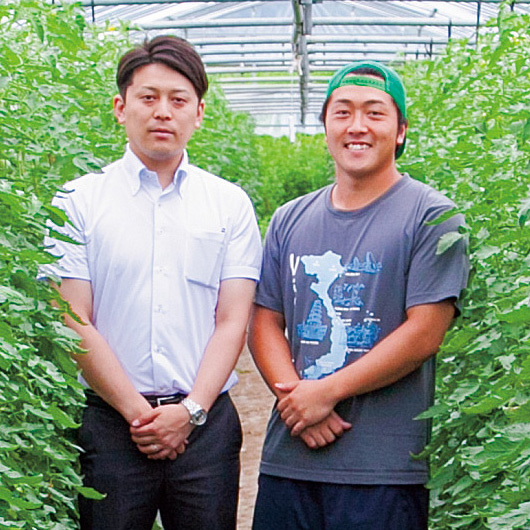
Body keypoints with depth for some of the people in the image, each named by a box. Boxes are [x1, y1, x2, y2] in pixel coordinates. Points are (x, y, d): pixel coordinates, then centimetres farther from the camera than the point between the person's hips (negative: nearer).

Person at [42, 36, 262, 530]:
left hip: (205, 424, 1)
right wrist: (137, 412, -8)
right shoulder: (78, 201, 2)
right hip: (109, 423, -1)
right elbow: (74, 322, -3)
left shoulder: (231, 204, 6)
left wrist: (190, 411, -8)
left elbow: (232, 322, 2)